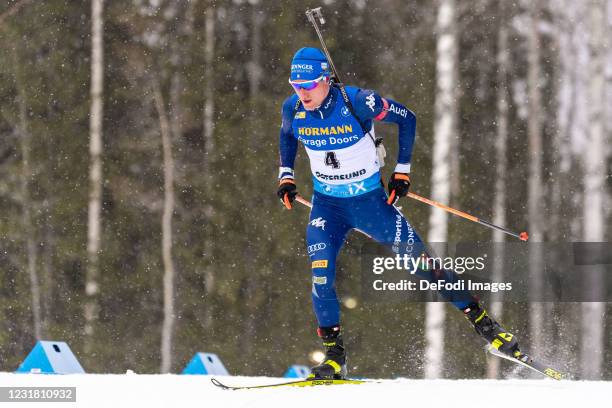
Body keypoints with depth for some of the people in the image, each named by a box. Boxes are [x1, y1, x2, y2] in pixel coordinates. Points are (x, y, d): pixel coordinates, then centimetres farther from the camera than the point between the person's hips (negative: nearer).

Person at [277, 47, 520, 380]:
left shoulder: (357, 102, -23)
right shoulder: (293, 109, -11)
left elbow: (406, 119, -8)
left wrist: (402, 171, -8)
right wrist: (286, 176, 5)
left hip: (370, 202, -3)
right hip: (326, 205, 3)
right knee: (321, 276, -17)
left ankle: (483, 323, 11)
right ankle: (334, 356, -4)